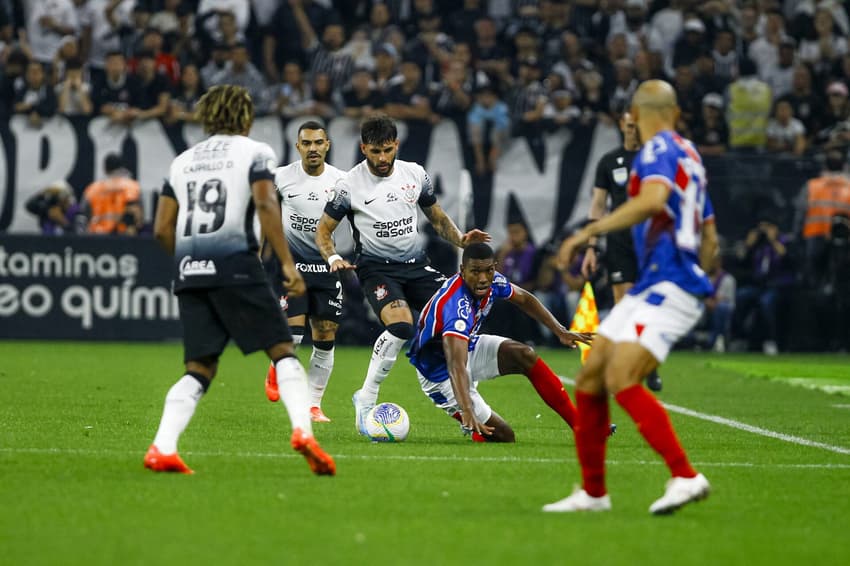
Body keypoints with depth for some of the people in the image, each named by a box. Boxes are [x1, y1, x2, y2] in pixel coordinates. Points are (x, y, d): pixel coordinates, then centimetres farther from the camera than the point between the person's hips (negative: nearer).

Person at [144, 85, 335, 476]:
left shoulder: (183, 161, 21)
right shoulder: (254, 152, 7)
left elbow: (163, 229, 16)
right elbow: (266, 205, -10)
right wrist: (287, 263, -11)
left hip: (189, 271, 5)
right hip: (236, 267, -5)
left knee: (200, 369, 8)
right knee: (282, 351, 0)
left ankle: (162, 448, -7)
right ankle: (302, 430, -18)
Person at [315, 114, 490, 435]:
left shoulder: (415, 174, 4)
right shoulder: (350, 185, -6)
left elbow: (437, 218, 17)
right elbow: (323, 230, 3)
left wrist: (460, 239, -2)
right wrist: (333, 258, -17)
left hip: (416, 264, 4)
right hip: (376, 267, -4)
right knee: (401, 326, -30)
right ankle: (366, 399, -15)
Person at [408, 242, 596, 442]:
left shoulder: (493, 281, -13)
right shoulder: (456, 305, -39)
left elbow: (524, 299, 9)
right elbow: (456, 365, -50)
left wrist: (560, 331, -1)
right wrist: (467, 411, -64)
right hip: (440, 373, -8)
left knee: (526, 356, -13)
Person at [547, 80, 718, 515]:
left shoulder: (659, 149, -8)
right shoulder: (687, 155, 22)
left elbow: (653, 199, -30)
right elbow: (710, 240, 28)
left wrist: (589, 231, -29)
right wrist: (696, 273, 40)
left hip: (668, 288, -10)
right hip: (648, 287, 10)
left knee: (621, 379, -24)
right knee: (590, 378, 6)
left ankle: (685, 477, -26)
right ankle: (593, 492, 12)